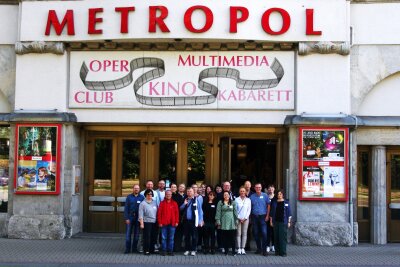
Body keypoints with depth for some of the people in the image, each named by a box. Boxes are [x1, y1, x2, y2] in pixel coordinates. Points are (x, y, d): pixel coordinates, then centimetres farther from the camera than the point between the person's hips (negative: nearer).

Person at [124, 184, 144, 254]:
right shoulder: (129, 197, 2)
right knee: (128, 234, -2)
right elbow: (126, 208, 0)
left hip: (138, 218, 1)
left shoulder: (141, 197, 3)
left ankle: (134, 248, 17)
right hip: (130, 217, -1)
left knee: (136, 234, 7)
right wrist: (126, 218, -7)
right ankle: (127, 249, 5)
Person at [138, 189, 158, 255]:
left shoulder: (154, 202, 11)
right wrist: (141, 223, -12)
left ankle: (152, 249, 20)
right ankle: (146, 250, 4)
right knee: (147, 237, -4)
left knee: (154, 236, 8)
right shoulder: (143, 203, -3)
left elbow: (157, 212, 15)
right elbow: (141, 214, -7)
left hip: (154, 222, 5)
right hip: (147, 222, -5)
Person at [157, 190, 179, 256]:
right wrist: (160, 222, -4)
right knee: (164, 238, 2)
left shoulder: (174, 203, 7)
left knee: (171, 238, 5)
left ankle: (170, 250, 11)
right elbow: (159, 213, 1)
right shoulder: (162, 203, 4)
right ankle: (163, 250, 8)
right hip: (164, 223, -1)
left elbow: (177, 213, 6)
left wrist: (176, 222, -1)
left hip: (172, 223, 1)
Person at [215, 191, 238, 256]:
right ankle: (226, 251, 9)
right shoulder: (220, 203, 4)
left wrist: (236, 220, 6)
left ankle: (233, 251, 3)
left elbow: (235, 212, 10)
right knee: (225, 237, 1)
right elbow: (218, 212, 1)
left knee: (232, 237, -1)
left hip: (231, 222, 1)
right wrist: (218, 221, -5)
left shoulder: (233, 203, 9)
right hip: (224, 222, -1)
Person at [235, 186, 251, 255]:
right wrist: (239, 218, -5)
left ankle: (243, 248, 4)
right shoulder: (236, 200, 2)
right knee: (238, 234, -3)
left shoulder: (248, 200, 6)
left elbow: (249, 210, 5)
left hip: (245, 219, 1)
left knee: (244, 233, 0)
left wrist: (245, 218, -4)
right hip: (238, 218, -1)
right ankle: (239, 249, -1)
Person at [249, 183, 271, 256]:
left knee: (264, 233, -9)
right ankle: (259, 248, 19)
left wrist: (267, 216, -4)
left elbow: (268, 205, 3)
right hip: (254, 216, 3)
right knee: (256, 233, 7)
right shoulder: (252, 196, 8)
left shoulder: (265, 195, 2)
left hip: (262, 216, -3)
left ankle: (264, 250, -5)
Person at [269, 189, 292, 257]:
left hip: (283, 222, -2)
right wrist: (271, 221, 8)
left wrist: (289, 222, 0)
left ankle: (283, 252, -3)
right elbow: (272, 213, 12)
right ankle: (277, 251, 11)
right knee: (276, 237, 4)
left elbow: (289, 213, 4)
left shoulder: (286, 203, 3)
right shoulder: (274, 203, 9)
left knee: (283, 237, -6)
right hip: (276, 222, 2)